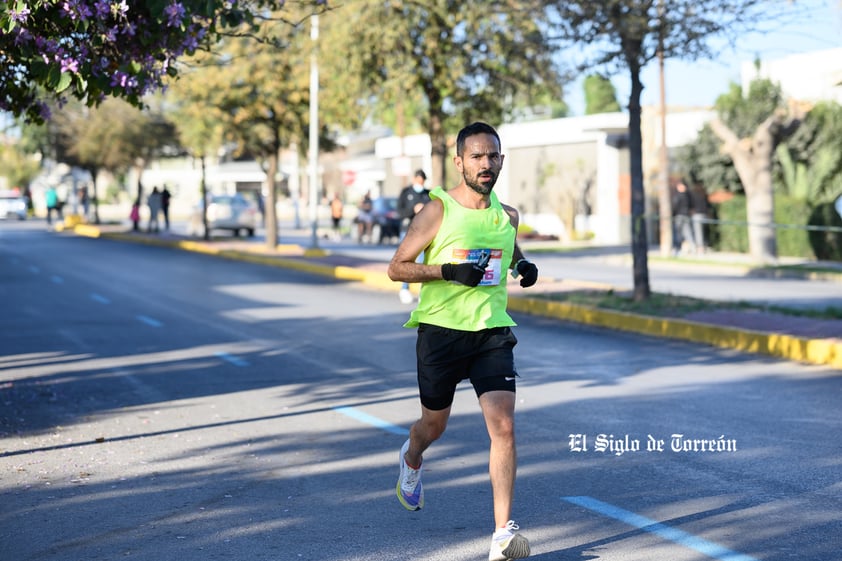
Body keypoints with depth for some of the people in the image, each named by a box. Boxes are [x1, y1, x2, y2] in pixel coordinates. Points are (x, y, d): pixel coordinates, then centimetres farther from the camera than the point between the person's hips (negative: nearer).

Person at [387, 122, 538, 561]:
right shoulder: (438, 210, -8)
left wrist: (524, 267, 5)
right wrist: (450, 271, -20)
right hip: (441, 331, -2)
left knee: (503, 425, -14)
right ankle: (412, 460, 54)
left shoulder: (507, 215, 6)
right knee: (434, 424, 16)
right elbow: (397, 268, -6)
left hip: (492, 332, 2)